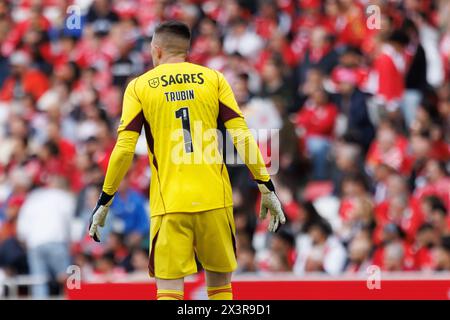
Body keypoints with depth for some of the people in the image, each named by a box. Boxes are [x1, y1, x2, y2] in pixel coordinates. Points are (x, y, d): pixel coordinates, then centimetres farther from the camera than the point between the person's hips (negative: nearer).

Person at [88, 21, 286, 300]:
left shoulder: (140, 86, 5)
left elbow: (124, 149, -1)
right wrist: (266, 187, 5)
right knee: (220, 283, 13)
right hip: (214, 199, 1)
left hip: (169, 204, -1)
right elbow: (242, 137, 0)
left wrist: (104, 202, 7)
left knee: (169, 289, -2)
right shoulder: (213, 79, 8)